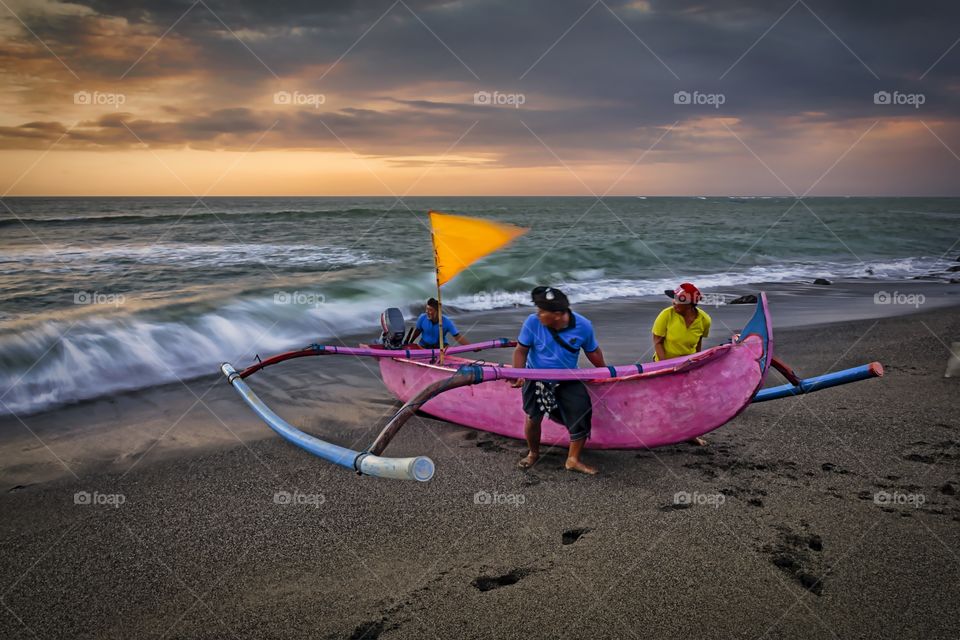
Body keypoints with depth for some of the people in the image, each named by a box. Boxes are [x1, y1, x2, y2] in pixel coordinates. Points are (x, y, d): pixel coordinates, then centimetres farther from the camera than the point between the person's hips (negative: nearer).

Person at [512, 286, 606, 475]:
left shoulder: (583, 326, -16)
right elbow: (521, 350, -10)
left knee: (583, 413, -11)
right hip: (536, 378, -1)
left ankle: (573, 460, 6)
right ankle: (533, 453, 27)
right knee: (533, 418, -5)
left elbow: (592, 352, 2)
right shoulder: (532, 322, -20)